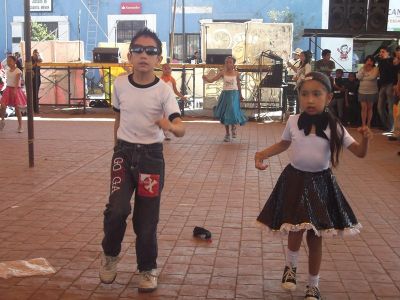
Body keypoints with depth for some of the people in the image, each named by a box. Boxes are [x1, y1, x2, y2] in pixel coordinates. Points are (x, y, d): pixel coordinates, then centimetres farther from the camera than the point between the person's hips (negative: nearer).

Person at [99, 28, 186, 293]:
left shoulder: (164, 90, -12)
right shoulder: (120, 84, -2)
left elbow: (181, 129, -23)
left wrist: (170, 126, -45)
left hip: (151, 155, -1)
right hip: (124, 153, 2)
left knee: (146, 218, 4)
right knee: (117, 209, -17)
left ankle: (148, 269, 26)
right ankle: (110, 254, 12)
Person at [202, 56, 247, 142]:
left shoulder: (236, 73, -2)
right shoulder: (223, 72, -3)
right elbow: (212, 80, -10)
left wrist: (240, 95, 21)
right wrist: (206, 79, -32)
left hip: (234, 94, -1)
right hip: (225, 94, 1)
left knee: (233, 112, -14)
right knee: (225, 114, 7)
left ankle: (233, 127, 18)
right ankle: (227, 134, 20)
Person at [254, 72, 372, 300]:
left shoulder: (334, 126, -11)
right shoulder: (293, 121, -7)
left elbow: (360, 152, -11)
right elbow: (284, 144, 13)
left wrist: (366, 139, -33)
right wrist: (262, 154, -1)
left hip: (320, 184, 0)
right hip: (295, 180, 0)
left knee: (316, 237, 8)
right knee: (296, 230, 1)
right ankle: (291, 266, 36)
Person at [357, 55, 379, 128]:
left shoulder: (375, 69, -2)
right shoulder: (362, 69, 9)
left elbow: (373, 77, -19)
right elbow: (358, 77, -5)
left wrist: (363, 78, -7)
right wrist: (363, 69, -9)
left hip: (372, 92, -2)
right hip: (362, 91, 2)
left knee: (370, 108, 4)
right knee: (364, 108, -1)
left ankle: (368, 124, 9)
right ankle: (363, 124, 0)